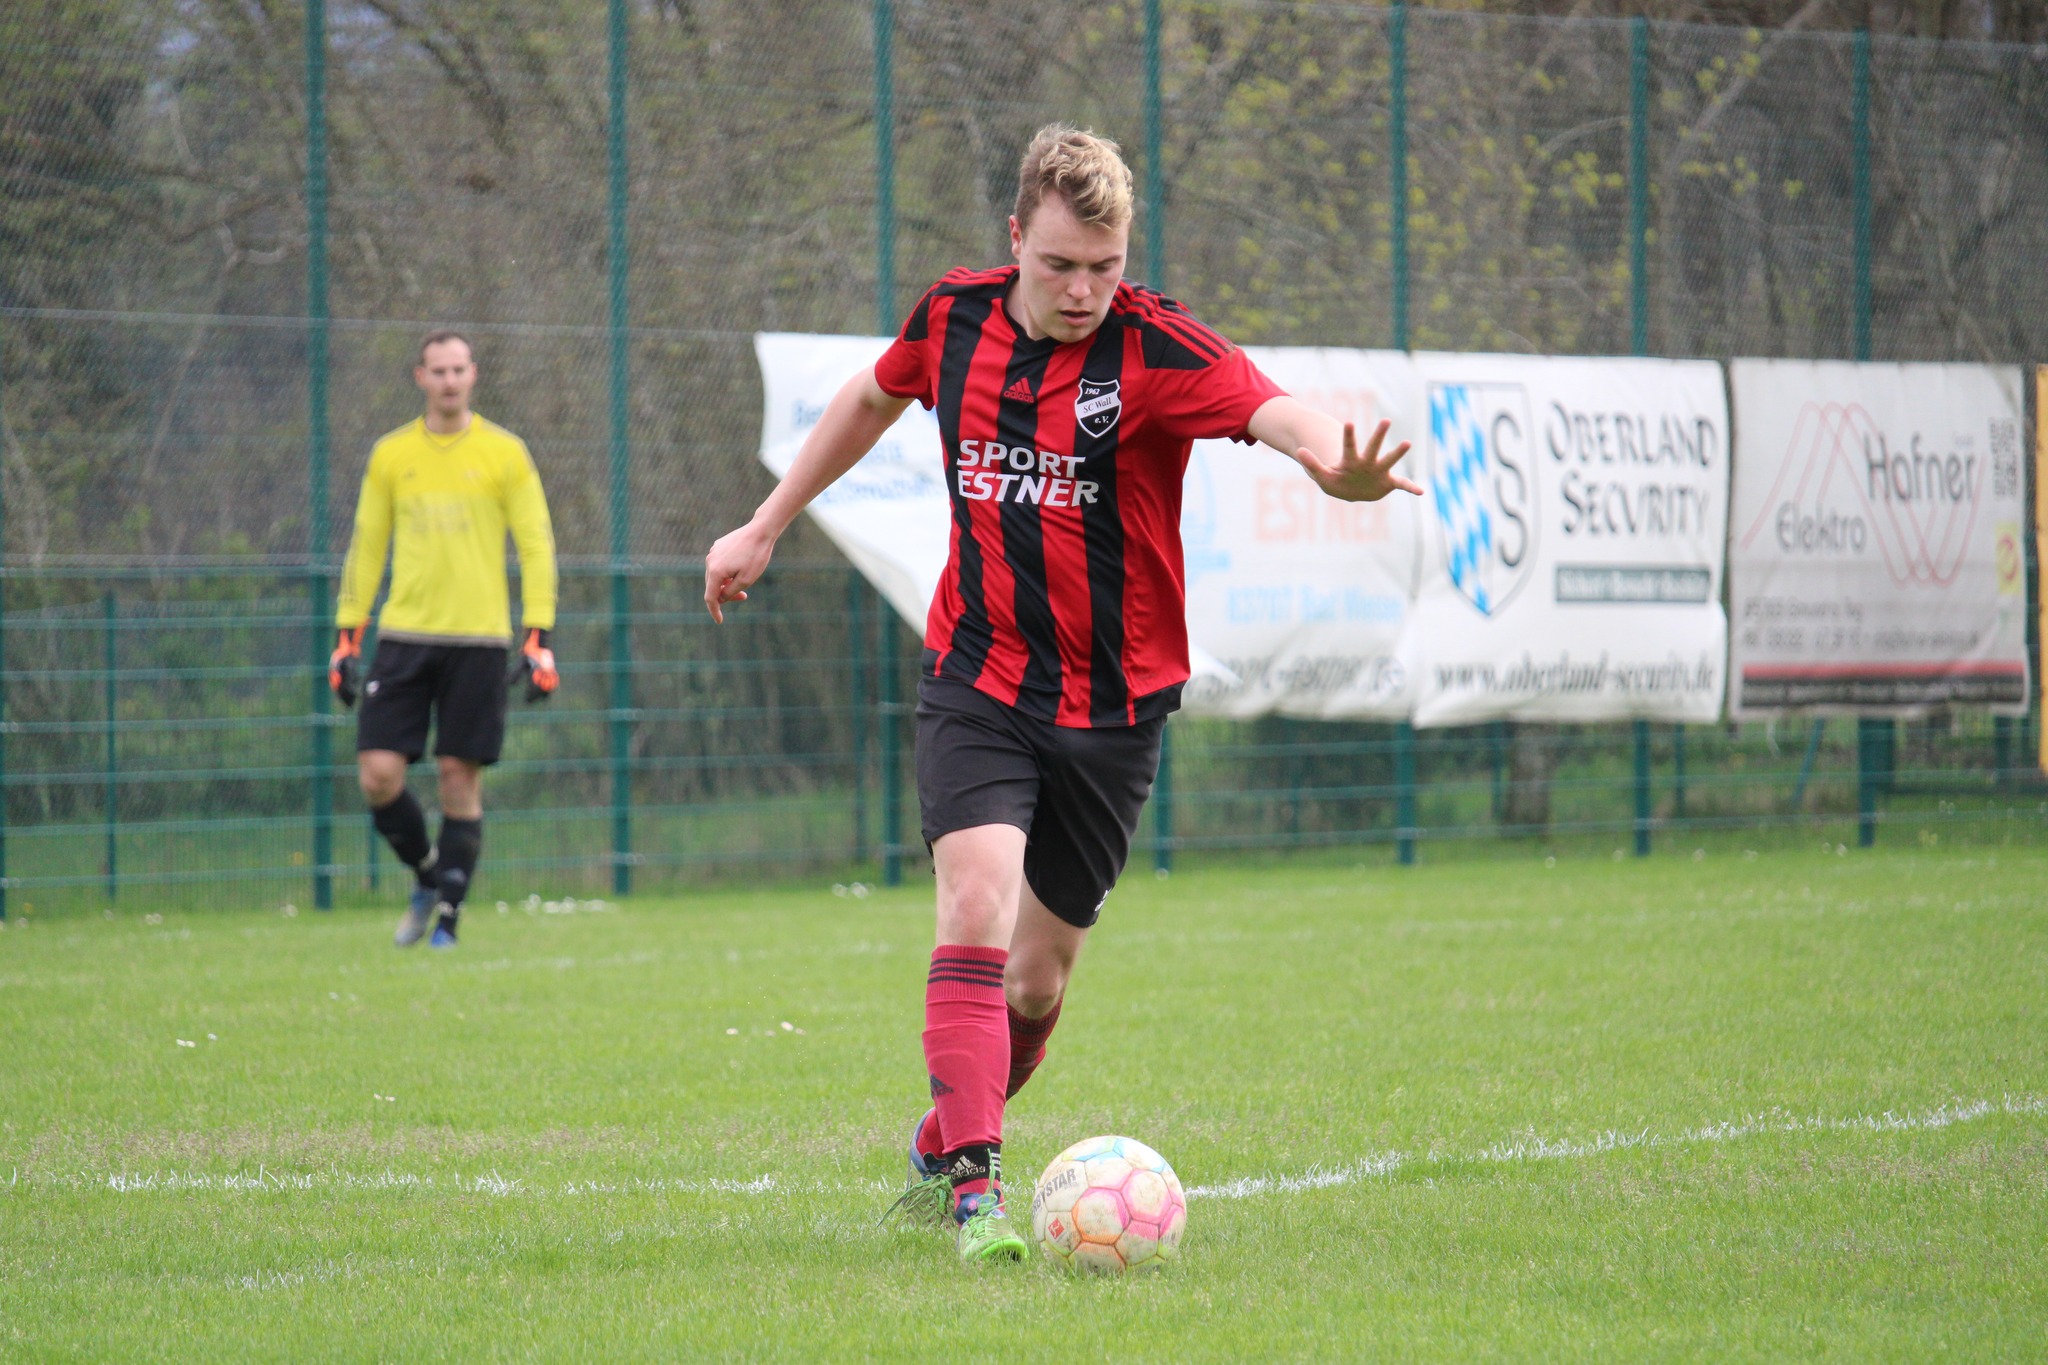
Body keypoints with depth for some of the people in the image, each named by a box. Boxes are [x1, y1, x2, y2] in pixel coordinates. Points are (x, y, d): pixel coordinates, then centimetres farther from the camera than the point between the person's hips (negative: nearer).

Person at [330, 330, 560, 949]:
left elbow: (536, 545, 2)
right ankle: (429, 876, 18)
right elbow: (366, 546, 14)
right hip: (403, 636, 2)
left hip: (477, 640, -2)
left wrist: (539, 638, -7)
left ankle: (447, 918, 7)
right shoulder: (391, 455, 9)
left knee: (460, 777, -2)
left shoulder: (504, 453, 2)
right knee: (378, 773, -7)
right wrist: (347, 635, 9)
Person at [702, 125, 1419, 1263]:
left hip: (1113, 706, -1)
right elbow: (872, 400, 19)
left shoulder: (1156, 349, -15)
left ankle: (940, 1146, 34)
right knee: (977, 906, -21)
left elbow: (1279, 413, -33)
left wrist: (1338, 466, -56)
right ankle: (975, 1184, -22)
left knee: (1036, 981, 8)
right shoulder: (957, 318, -3)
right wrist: (766, 529, 26)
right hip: (977, 684, 1)